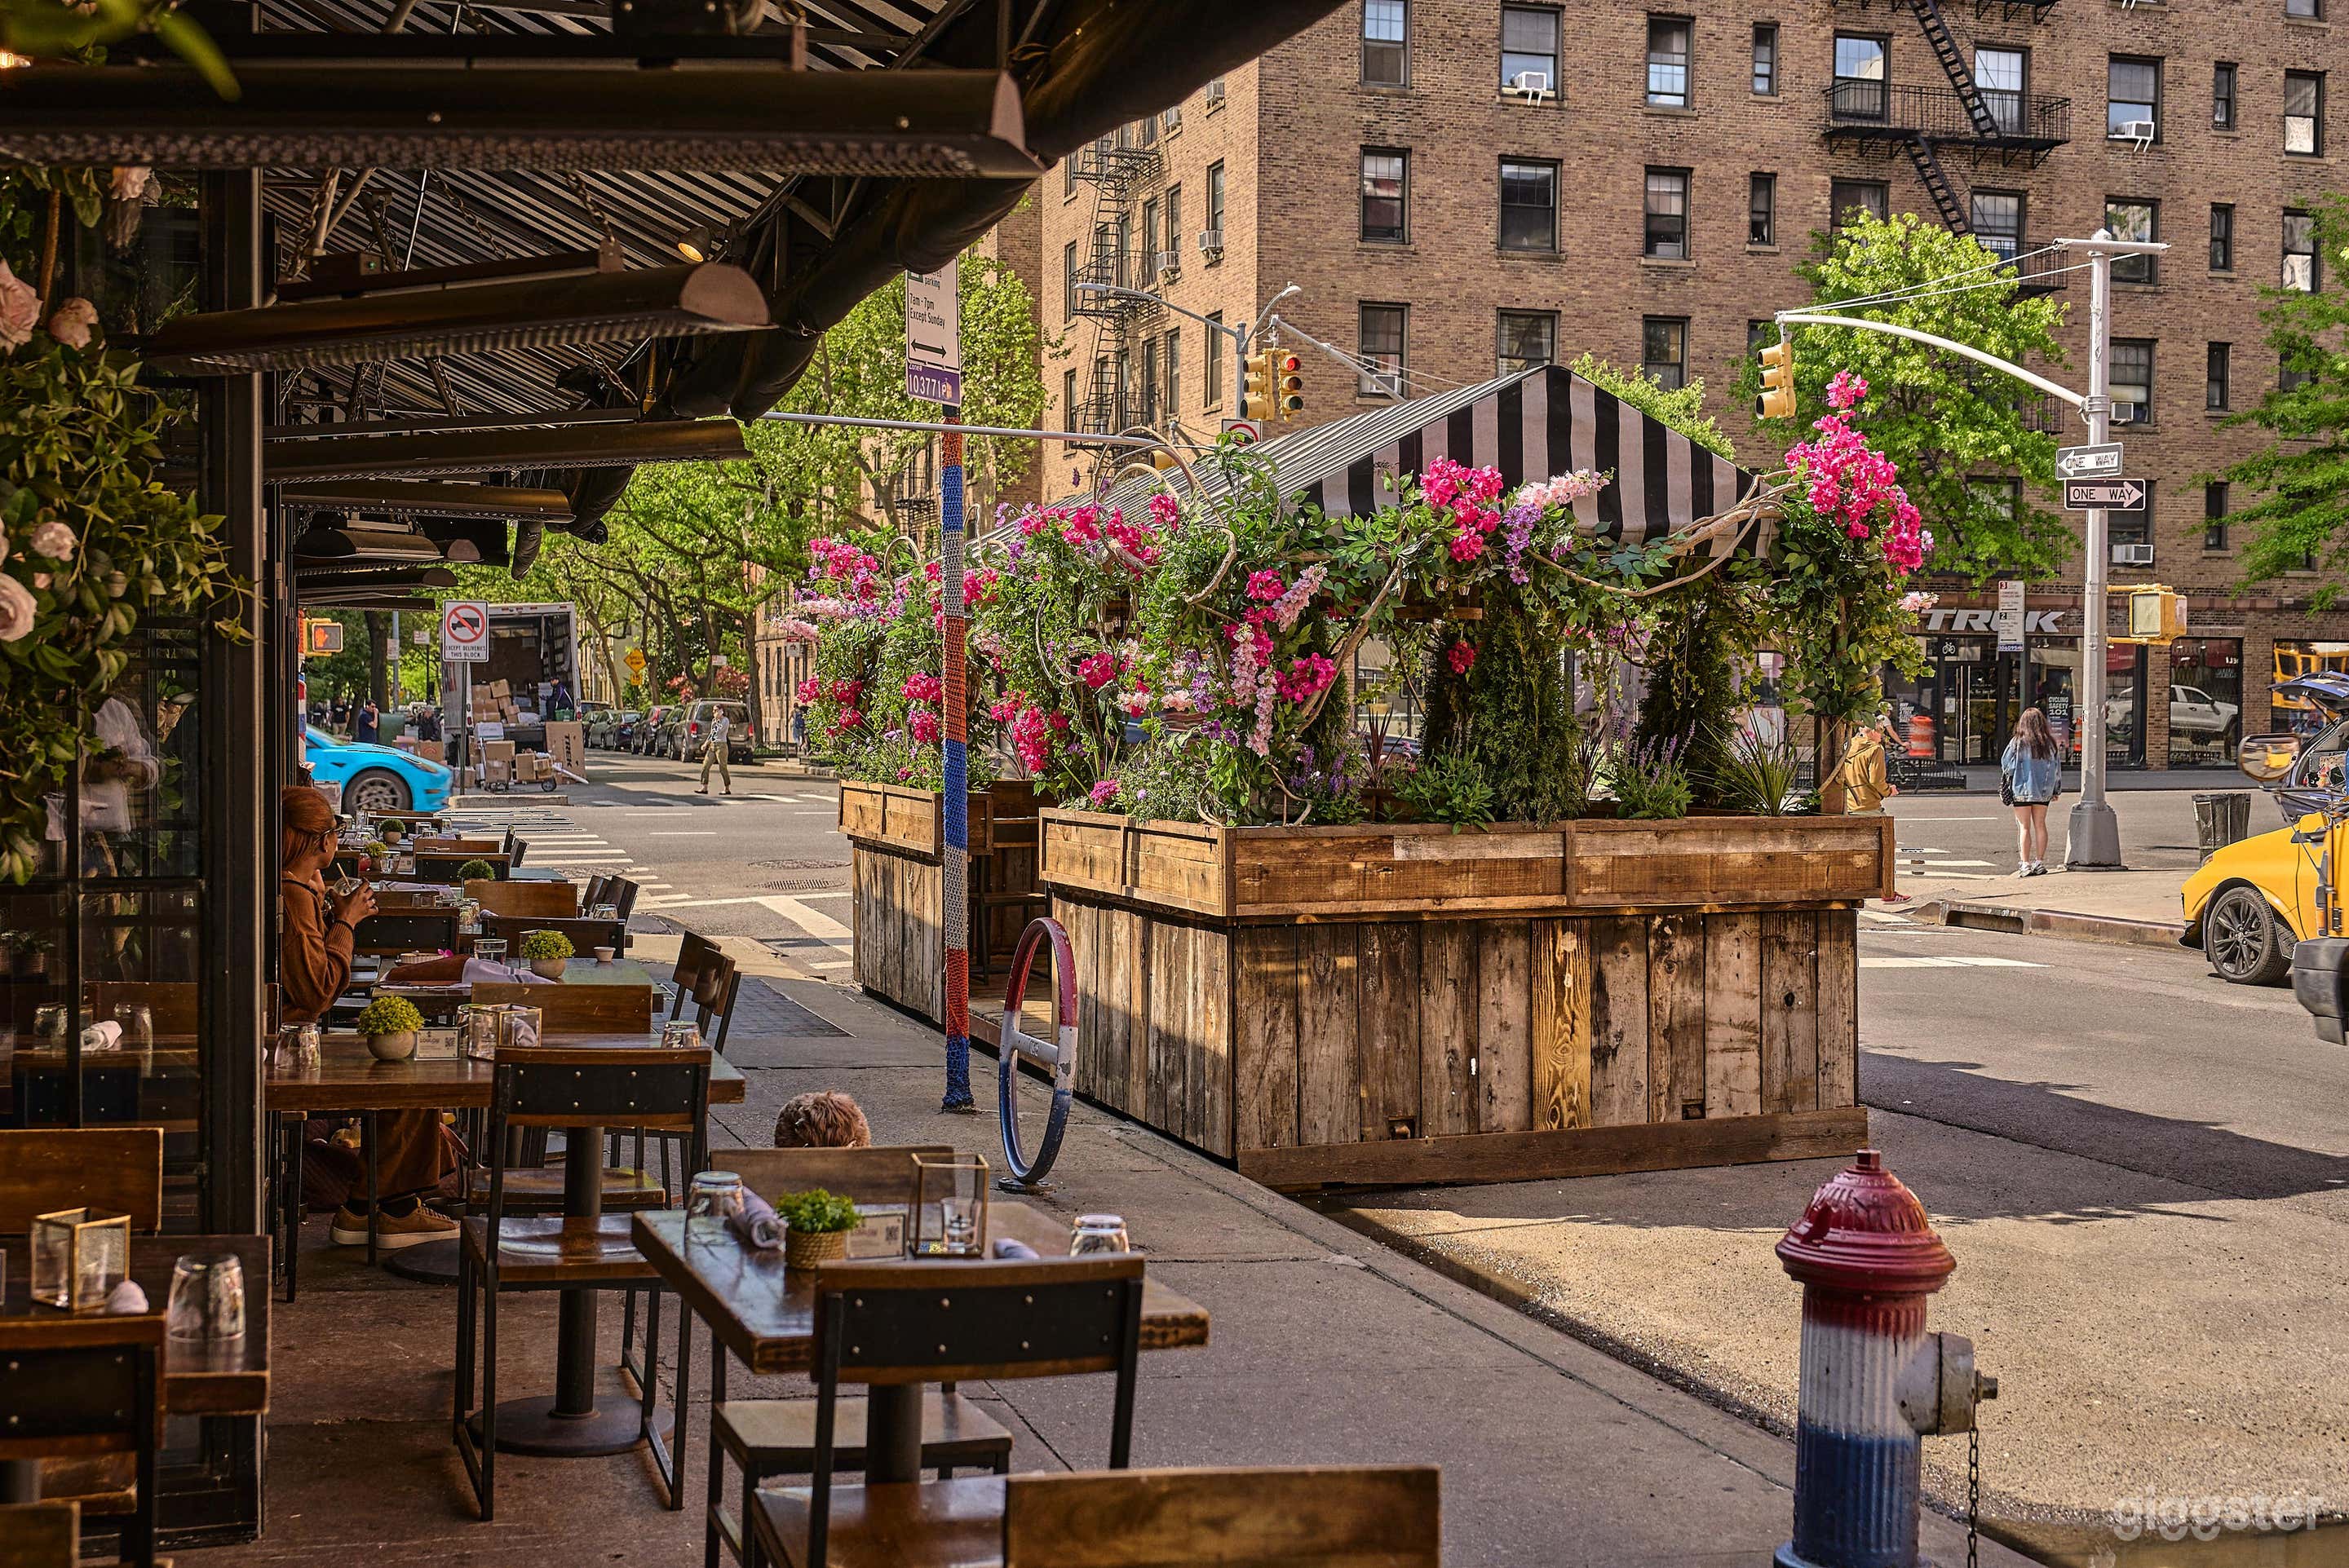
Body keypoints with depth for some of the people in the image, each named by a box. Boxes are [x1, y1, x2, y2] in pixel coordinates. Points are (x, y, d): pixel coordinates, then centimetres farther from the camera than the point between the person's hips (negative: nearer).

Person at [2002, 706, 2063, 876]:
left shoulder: (2018, 743, -11)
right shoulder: (2050, 744, -1)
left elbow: (2006, 765, -7)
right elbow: (2057, 768, 6)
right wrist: (2056, 791, 15)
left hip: (2022, 790, -3)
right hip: (2043, 791, 3)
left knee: (2024, 827, 1)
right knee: (2040, 825, 11)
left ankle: (2026, 864, -3)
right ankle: (2040, 862, 13)